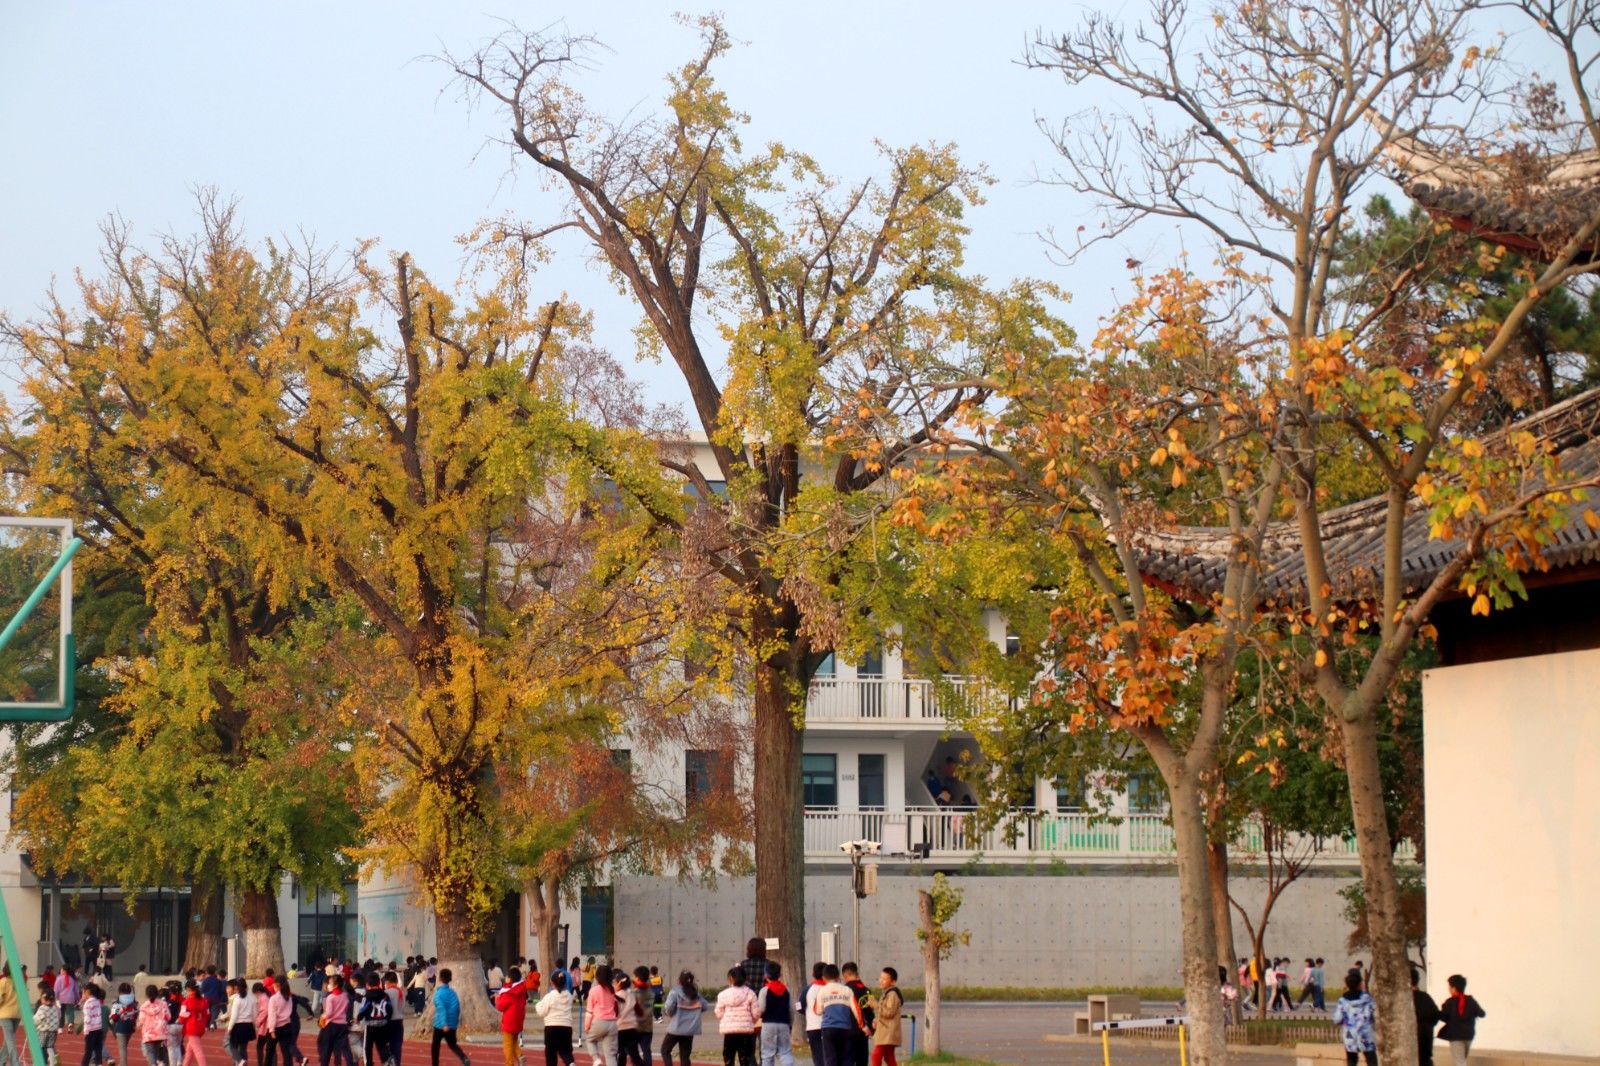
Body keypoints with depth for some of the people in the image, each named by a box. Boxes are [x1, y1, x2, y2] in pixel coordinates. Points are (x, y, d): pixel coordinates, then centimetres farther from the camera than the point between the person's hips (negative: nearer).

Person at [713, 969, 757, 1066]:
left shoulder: (723, 995, -3)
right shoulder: (750, 994, -3)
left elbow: (719, 1014, 1)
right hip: (746, 1030, 0)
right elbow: (756, 1014, -3)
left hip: (729, 1030, 0)